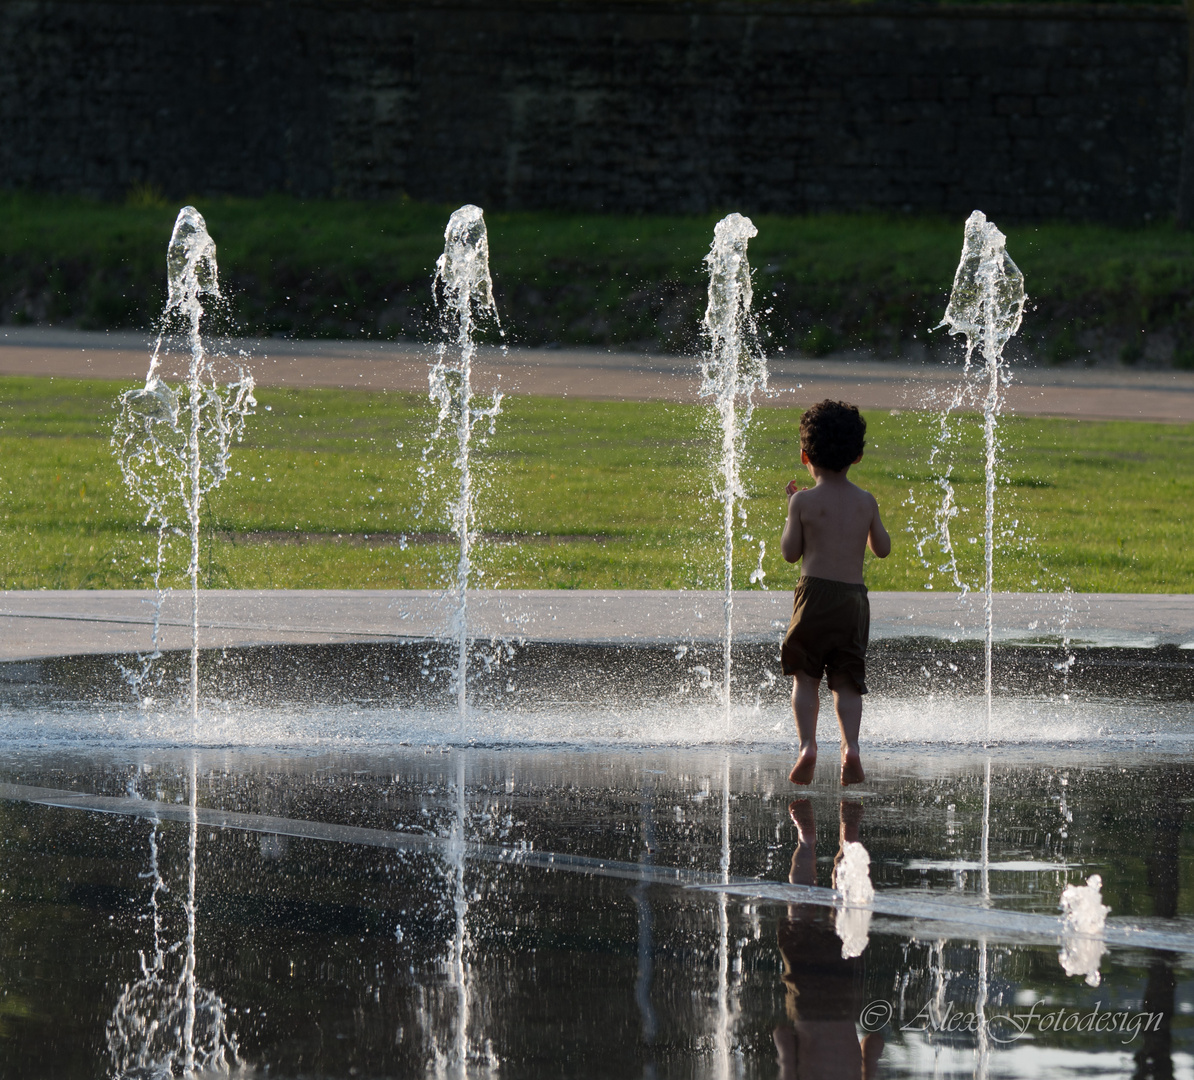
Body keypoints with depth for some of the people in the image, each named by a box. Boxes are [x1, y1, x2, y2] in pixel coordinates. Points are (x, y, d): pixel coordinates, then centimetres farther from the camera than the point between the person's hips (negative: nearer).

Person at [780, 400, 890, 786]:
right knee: (847, 680, 6)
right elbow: (883, 549, 14)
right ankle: (851, 746, -13)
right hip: (854, 596, 3)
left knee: (805, 677, 7)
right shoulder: (866, 501, 5)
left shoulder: (804, 501, -3)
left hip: (815, 592, -2)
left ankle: (807, 745, -8)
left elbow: (790, 552, 4)